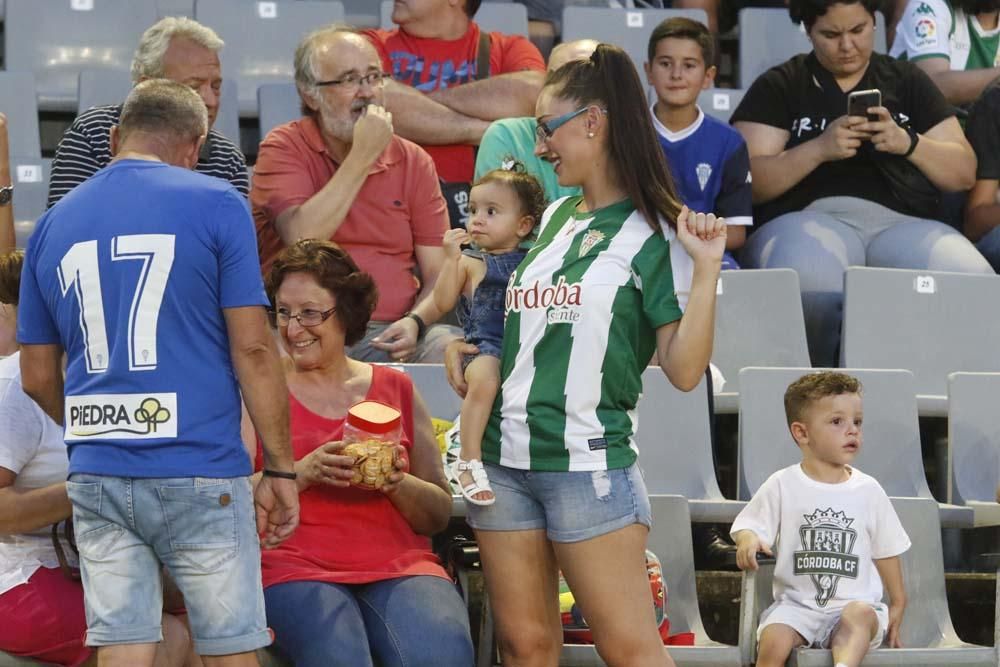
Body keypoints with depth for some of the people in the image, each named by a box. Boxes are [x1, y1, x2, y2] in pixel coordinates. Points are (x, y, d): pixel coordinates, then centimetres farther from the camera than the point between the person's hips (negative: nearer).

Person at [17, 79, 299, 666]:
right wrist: (280, 470, -1)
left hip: (97, 479, 4)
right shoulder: (216, 205, -2)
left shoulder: (54, 224, 11)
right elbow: (253, 349, -6)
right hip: (200, 474, -4)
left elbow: (38, 379, 14)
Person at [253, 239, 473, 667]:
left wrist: (398, 483, -5)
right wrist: (305, 473, -13)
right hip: (296, 566, -2)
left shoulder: (396, 389, 17)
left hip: (400, 565, 2)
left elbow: (440, 514, 15)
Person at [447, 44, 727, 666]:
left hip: (589, 463, -7)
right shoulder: (553, 217, 14)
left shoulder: (652, 234, -5)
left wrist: (706, 268, -20)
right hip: (504, 461, 7)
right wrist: (459, 342, 11)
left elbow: (684, 370, -11)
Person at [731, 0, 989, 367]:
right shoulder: (778, 87, 14)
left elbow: (964, 173, 15)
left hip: (902, 224, 2)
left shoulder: (907, 80, 21)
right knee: (808, 280, -40)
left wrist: (909, 143, -3)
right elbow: (749, 182, 3)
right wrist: (818, 149, -11)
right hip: (808, 221, -2)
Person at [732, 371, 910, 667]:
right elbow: (748, 523, 5)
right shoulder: (783, 486, 5)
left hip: (855, 601, 1)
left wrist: (897, 606, 16)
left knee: (860, 614, -35)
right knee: (773, 640, -30)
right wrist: (748, 539, -20)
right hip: (797, 604, -1)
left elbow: (885, 551, 17)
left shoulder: (868, 490, 9)